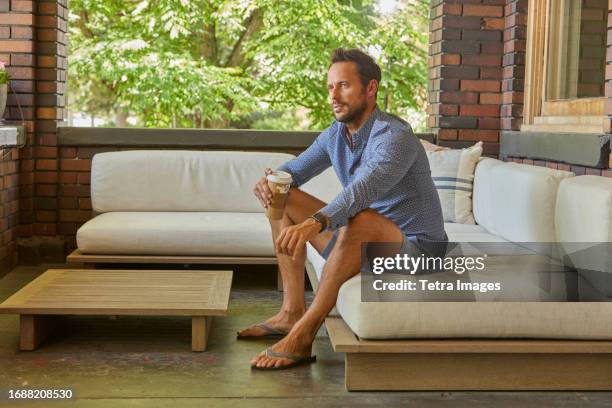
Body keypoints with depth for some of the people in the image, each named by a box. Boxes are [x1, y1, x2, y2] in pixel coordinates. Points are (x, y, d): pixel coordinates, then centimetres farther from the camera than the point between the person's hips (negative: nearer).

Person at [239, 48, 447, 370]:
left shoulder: (394, 136, -23)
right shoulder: (334, 135, 3)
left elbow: (364, 188, -41)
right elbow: (293, 170, 11)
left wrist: (315, 222, -57)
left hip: (414, 249, -9)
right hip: (366, 243, 9)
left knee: (360, 220, -40)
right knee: (283, 199, 7)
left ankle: (302, 336, -32)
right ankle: (292, 313, -1)